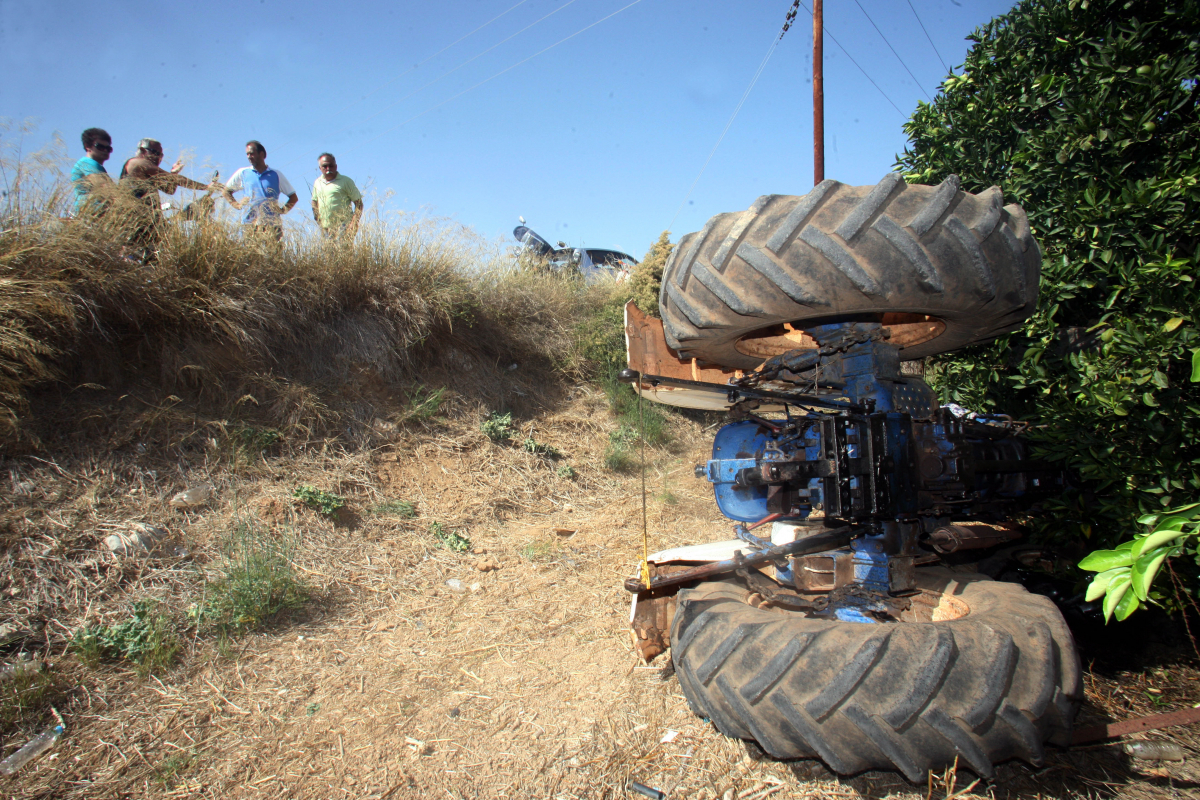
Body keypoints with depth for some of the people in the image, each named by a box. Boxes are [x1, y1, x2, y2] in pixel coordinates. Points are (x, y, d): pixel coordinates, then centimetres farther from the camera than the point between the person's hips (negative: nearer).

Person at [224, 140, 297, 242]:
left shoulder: (276, 174, 12)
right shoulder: (242, 173, 15)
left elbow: (293, 197, 14)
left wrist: (283, 210, 0)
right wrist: (236, 204, 8)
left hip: (272, 225, -1)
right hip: (250, 224, 1)